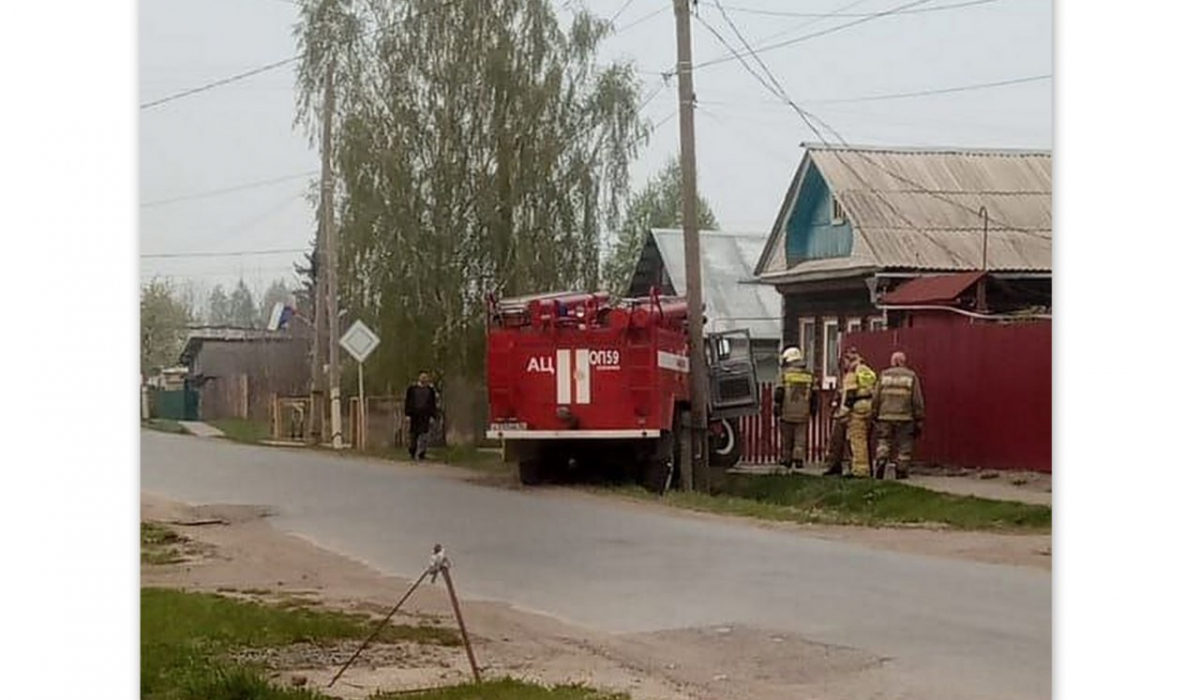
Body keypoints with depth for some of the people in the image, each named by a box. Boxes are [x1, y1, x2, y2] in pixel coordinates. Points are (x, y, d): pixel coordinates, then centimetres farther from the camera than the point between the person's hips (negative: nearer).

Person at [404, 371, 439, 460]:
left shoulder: (430, 390, 8)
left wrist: (432, 416, 3)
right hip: (414, 415, 0)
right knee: (413, 435, 1)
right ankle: (412, 452, 15)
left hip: (425, 416, 0)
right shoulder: (412, 389, 5)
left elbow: (433, 404, 10)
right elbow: (407, 402, 5)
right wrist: (408, 414, -1)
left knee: (424, 435, -9)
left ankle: (420, 454, -6)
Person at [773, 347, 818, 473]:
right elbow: (814, 395, 8)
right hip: (803, 414, 2)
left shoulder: (785, 374, -4)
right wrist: (813, 410, 18)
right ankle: (798, 462, -4)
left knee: (786, 439, 8)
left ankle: (785, 463, 13)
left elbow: (779, 393, -6)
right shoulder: (809, 375, 5)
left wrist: (777, 408, 3)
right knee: (800, 439, 4)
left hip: (787, 414, -1)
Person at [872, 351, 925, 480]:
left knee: (883, 442, 9)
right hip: (905, 418, -1)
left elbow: (876, 399, 4)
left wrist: (874, 416, 11)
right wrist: (919, 422, 5)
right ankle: (901, 471, 5)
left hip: (885, 417, 1)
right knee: (904, 446, 6)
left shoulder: (884, 375, 6)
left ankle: (881, 461, -12)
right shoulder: (911, 377, 3)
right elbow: (917, 401, 1)